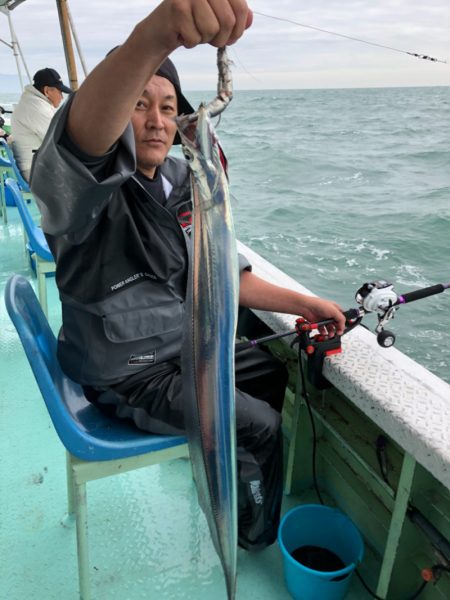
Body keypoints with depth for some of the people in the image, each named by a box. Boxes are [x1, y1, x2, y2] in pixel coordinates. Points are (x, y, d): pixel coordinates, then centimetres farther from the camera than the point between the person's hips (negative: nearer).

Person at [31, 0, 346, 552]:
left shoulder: (186, 184, 2)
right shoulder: (91, 187, -22)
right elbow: (83, 135, -48)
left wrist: (303, 304, 0)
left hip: (184, 345, 8)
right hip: (128, 374, -7)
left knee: (277, 373, 17)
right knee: (261, 427, -6)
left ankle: (218, 458, 42)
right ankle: (255, 540, 27)